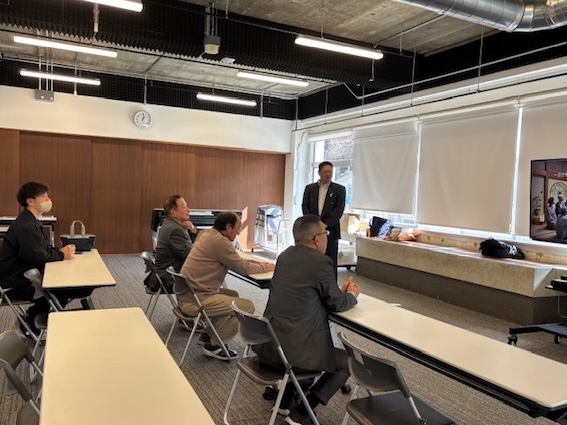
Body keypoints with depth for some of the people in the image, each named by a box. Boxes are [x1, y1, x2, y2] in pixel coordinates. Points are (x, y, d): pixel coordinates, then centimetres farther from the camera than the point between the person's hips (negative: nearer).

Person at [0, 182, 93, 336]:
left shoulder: (31, 222, 11)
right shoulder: (25, 227, -24)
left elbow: (43, 248, 13)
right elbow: (38, 256, -26)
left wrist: (60, 250, -5)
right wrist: (62, 255, -11)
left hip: (26, 275, 10)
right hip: (17, 284, -10)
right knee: (64, 288, -15)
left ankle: (33, 317, 15)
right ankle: (31, 321, 5)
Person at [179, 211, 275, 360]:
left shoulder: (210, 234, 12)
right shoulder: (220, 241, -18)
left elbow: (237, 261, 22)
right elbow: (243, 268, -11)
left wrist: (259, 263, 15)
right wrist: (266, 267, 5)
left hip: (187, 293, 11)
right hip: (196, 300, -11)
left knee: (233, 295, 26)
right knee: (248, 306, -8)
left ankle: (209, 334, 23)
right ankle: (214, 345, 2)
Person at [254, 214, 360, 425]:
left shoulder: (285, 255, 9)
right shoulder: (321, 262, -14)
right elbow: (336, 304, -1)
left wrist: (339, 290, 27)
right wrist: (351, 294, 20)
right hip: (292, 349, -8)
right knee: (348, 362, 12)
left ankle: (285, 399, 33)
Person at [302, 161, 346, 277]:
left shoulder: (339, 189, 3)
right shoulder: (309, 188, 11)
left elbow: (339, 210, -4)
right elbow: (305, 206, 5)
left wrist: (325, 224, -13)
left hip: (330, 230, -2)